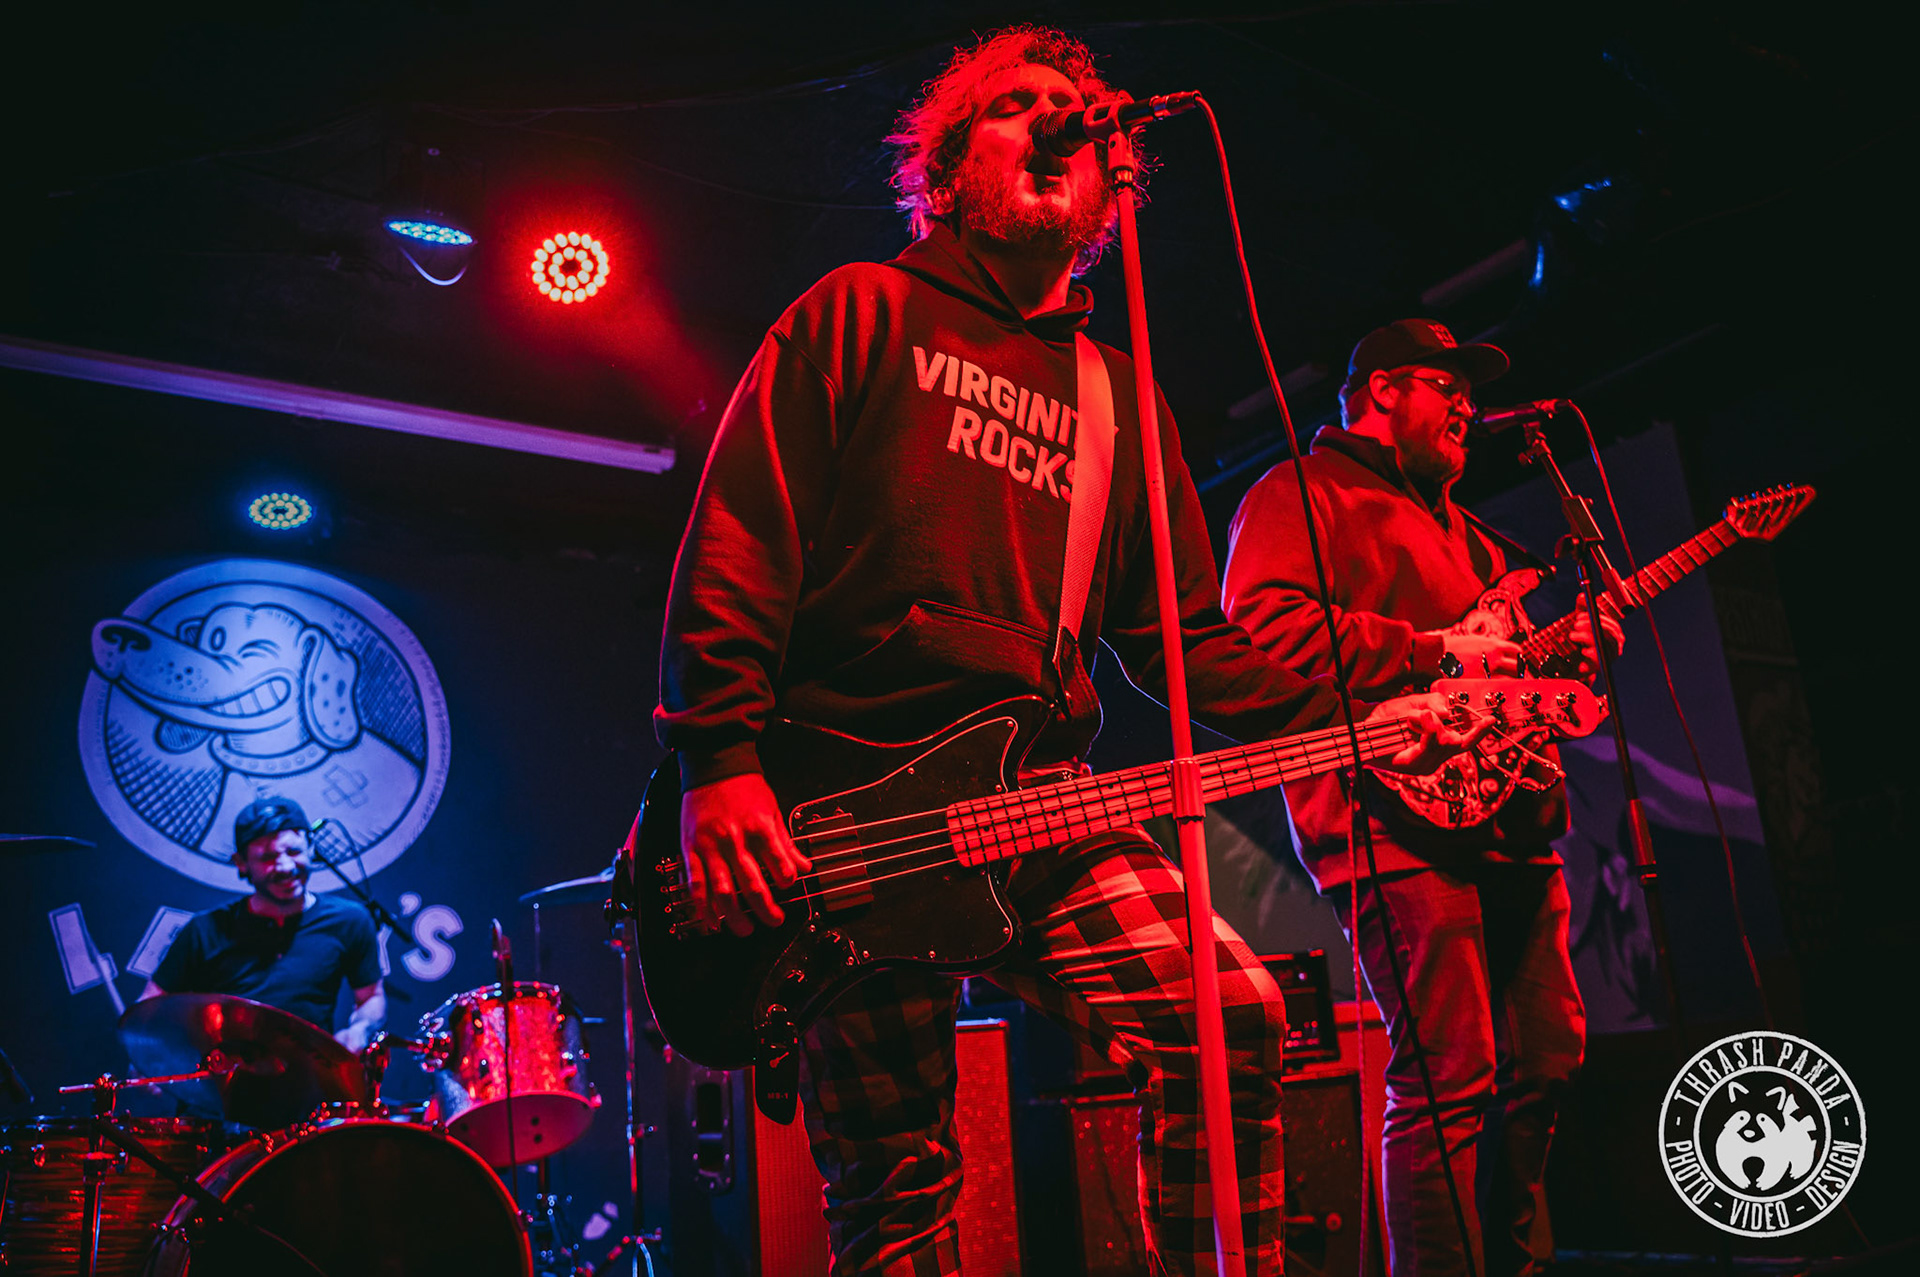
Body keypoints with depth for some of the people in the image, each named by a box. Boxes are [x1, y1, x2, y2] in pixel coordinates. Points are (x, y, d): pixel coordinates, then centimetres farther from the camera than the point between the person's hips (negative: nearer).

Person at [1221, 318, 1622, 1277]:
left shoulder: (1457, 527, 29)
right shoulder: (1301, 494, 0)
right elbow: (1261, 624, -18)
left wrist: (1564, 655, 12)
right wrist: (1434, 654, -17)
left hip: (1510, 817, 10)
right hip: (1402, 818, -10)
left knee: (1547, 1058, 14)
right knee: (1449, 1080, -13)